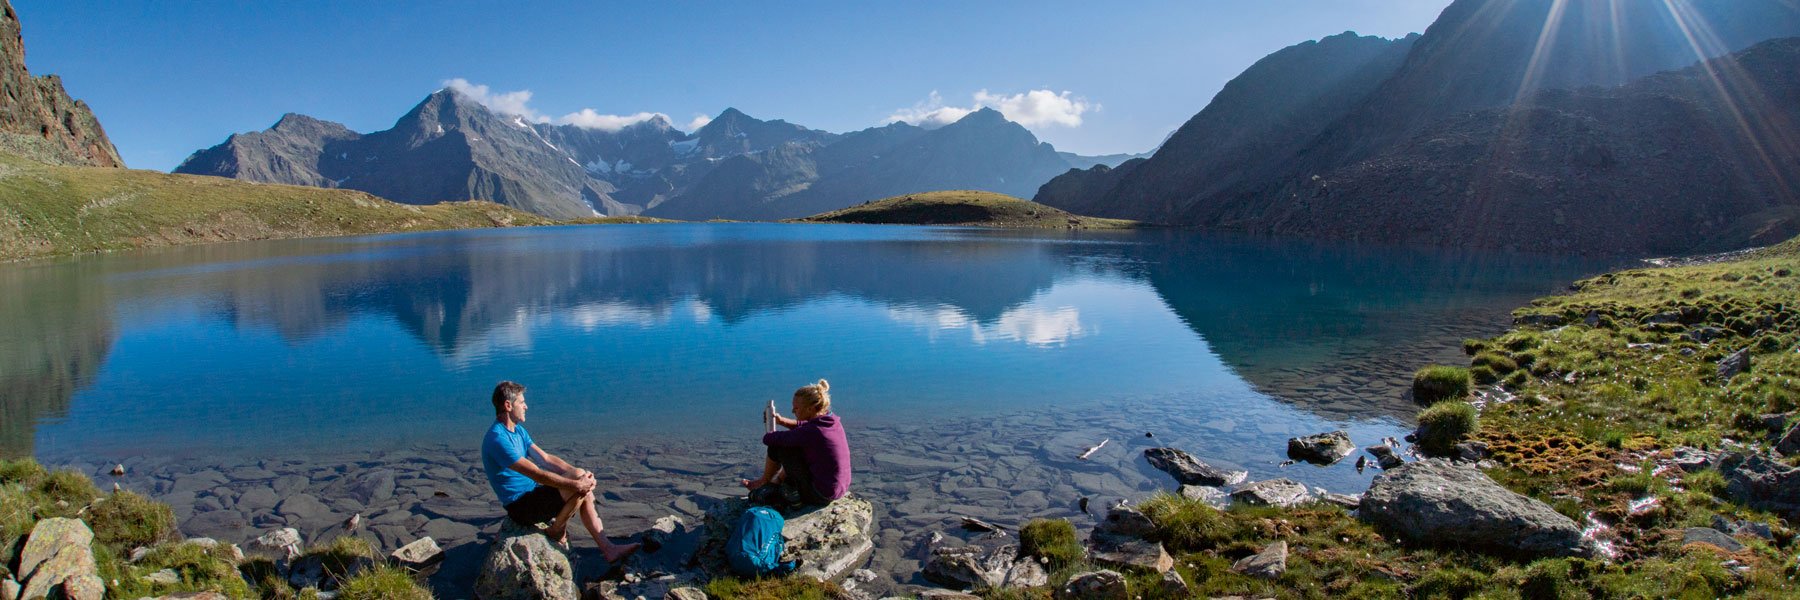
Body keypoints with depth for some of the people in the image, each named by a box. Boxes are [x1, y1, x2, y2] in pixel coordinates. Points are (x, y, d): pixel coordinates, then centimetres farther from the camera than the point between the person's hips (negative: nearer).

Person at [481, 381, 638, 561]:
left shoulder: (518, 430, 9)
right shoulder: (498, 439, -24)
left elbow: (546, 458, 7)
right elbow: (538, 474, -27)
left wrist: (578, 473, -8)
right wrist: (576, 484, -25)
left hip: (531, 493, 10)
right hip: (521, 506, -9)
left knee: (586, 492, 0)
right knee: (580, 484, -22)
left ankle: (608, 548, 0)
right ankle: (556, 529, -1)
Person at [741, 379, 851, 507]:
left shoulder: (810, 432, -24)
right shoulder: (833, 421, -1)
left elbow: (769, 439, -15)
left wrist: (768, 436, 8)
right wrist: (782, 421, 7)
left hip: (820, 495, -8)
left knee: (777, 446, 1)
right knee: (793, 446, 24)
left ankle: (764, 482, 26)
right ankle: (777, 482, 37)